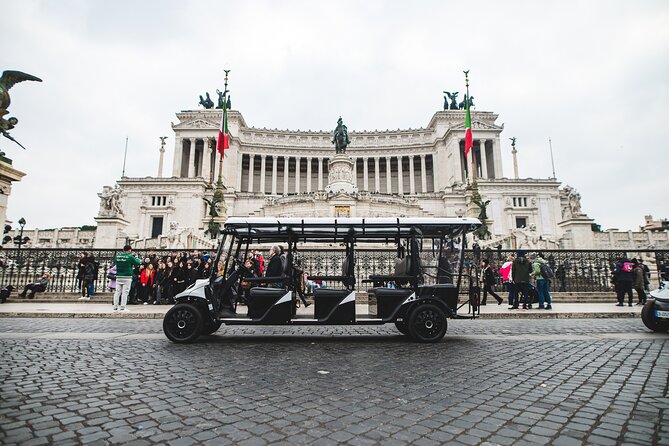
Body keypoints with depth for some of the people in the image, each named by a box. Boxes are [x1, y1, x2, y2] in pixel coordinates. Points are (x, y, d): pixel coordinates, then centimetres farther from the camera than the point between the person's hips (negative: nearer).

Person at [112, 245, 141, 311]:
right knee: (125, 292, -2)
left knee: (117, 291, 9)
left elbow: (115, 262, 23)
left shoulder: (117, 256, 6)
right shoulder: (130, 256, -9)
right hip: (127, 277, -5)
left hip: (118, 276, 5)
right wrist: (138, 259, 17)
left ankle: (115, 306, 11)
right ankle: (123, 307, -2)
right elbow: (137, 263, -2)